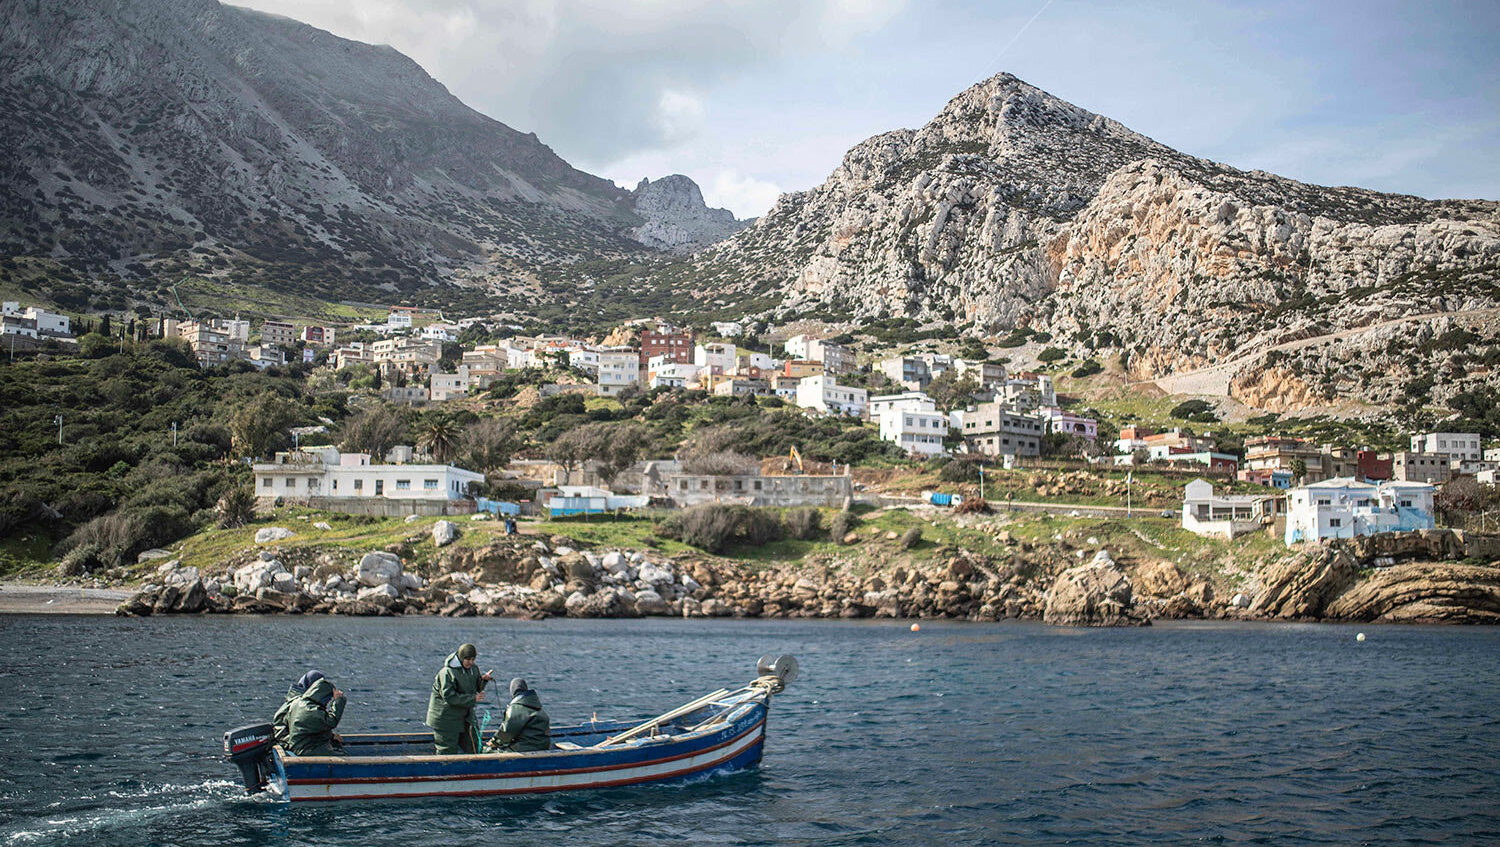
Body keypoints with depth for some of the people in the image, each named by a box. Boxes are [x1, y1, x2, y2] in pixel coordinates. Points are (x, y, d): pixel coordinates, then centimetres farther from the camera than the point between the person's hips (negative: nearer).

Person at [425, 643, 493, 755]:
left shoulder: (473, 670, 5)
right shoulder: (447, 673, -21)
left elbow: (477, 689, 16)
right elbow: (449, 697, -26)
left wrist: (484, 680, -5)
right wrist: (472, 699, -27)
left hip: (465, 718, 8)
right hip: (445, 719, -8)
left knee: (472, 746, 12)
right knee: (448, 750, -2)